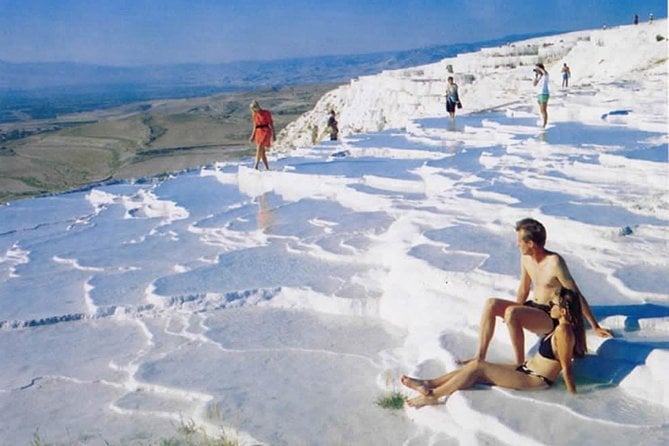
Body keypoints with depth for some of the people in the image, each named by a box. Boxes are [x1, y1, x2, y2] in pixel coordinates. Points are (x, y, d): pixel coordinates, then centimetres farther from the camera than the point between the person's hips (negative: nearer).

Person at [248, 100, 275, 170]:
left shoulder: (266, 113, -6)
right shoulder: (255, 115, 10)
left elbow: (271, 124, -3)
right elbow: (255, 126, 16)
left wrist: (274, 135, -5)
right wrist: (253, 136, 12)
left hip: (266, 132, -6)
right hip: (259, 133, 6)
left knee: (259, 149, -21)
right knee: (262, 152, 3)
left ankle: (256, 167, -24)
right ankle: (267, 168, 10)